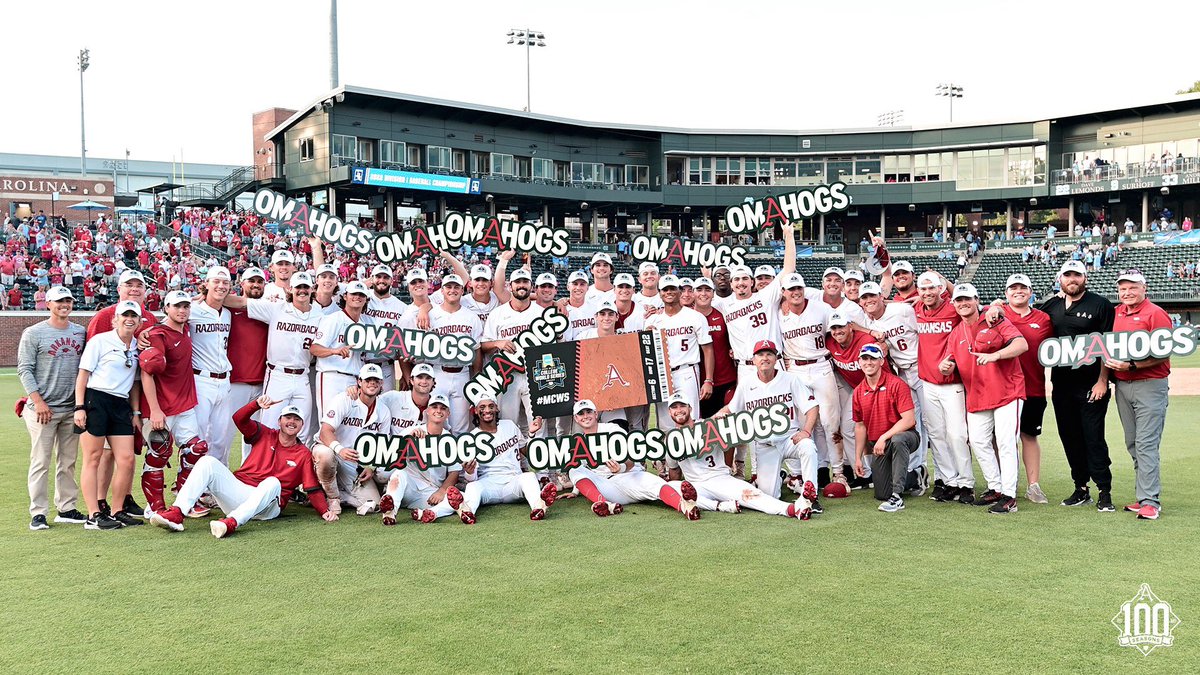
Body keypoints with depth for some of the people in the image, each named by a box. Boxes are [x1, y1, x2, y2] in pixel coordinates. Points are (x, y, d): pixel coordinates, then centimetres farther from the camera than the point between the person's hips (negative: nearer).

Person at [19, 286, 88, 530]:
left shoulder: (81, 333, 10)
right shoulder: (33, 333, -2)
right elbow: (25, 370, -5)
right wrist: (38, 401, -14)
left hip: (72, 409, 5)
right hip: (42, 408, -4)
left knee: (68, 462, 10)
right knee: (41, 462, -3)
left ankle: (66, 508, 18)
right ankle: (38, 513, 3)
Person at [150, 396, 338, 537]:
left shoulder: (303, 454, 11)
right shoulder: (265, 435, 16)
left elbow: (313, 489, 4)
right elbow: (239, 418, 1)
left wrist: (325, 511, -13)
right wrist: (257, 404, -18)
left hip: (265, 506, -3)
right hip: (237, 492, 3)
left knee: (273, 482, -36)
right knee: (208, 462, -16)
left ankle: (231, 522, -54)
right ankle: (176, 514, -33)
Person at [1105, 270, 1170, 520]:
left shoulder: (1155, 313, -8)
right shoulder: (1117, 314, 12)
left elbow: (1164, 354, -15)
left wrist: (1131, 365, -21)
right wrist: (1110, 361, 6)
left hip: (1149, 386, -7)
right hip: (1122, 387, 7)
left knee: (1146, 444, -11)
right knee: (1132, 445, 11)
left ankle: (1150, 501, -9)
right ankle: (1143, 496, 19)